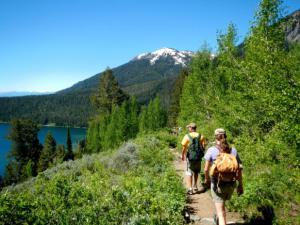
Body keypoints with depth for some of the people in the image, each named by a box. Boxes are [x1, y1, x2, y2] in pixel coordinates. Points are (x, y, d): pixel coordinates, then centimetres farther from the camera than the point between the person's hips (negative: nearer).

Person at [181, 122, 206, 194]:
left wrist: (182, 155, 8)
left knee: (189, 173, 4)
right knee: (196, 172, 21)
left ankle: (190, 189, -2)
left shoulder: (187, 136, -9)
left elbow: (184, 148, -5)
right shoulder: (201, 136, -2)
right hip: (198, 157, 3)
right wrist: (201, 154, 13)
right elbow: (203, 147, -2)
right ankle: (195, 186, 30)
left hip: (190, 157, -3)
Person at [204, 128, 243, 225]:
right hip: (231, 184, 5)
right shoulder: (233, 150, -1)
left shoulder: (211, 150, -10)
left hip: (217, 184, -4)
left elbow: (206, 169, -8)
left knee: (221, 213, 4)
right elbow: (239, 169, 0)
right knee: (221, 203, 32)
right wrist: (240, 185, 10)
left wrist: (207, 179, 12)